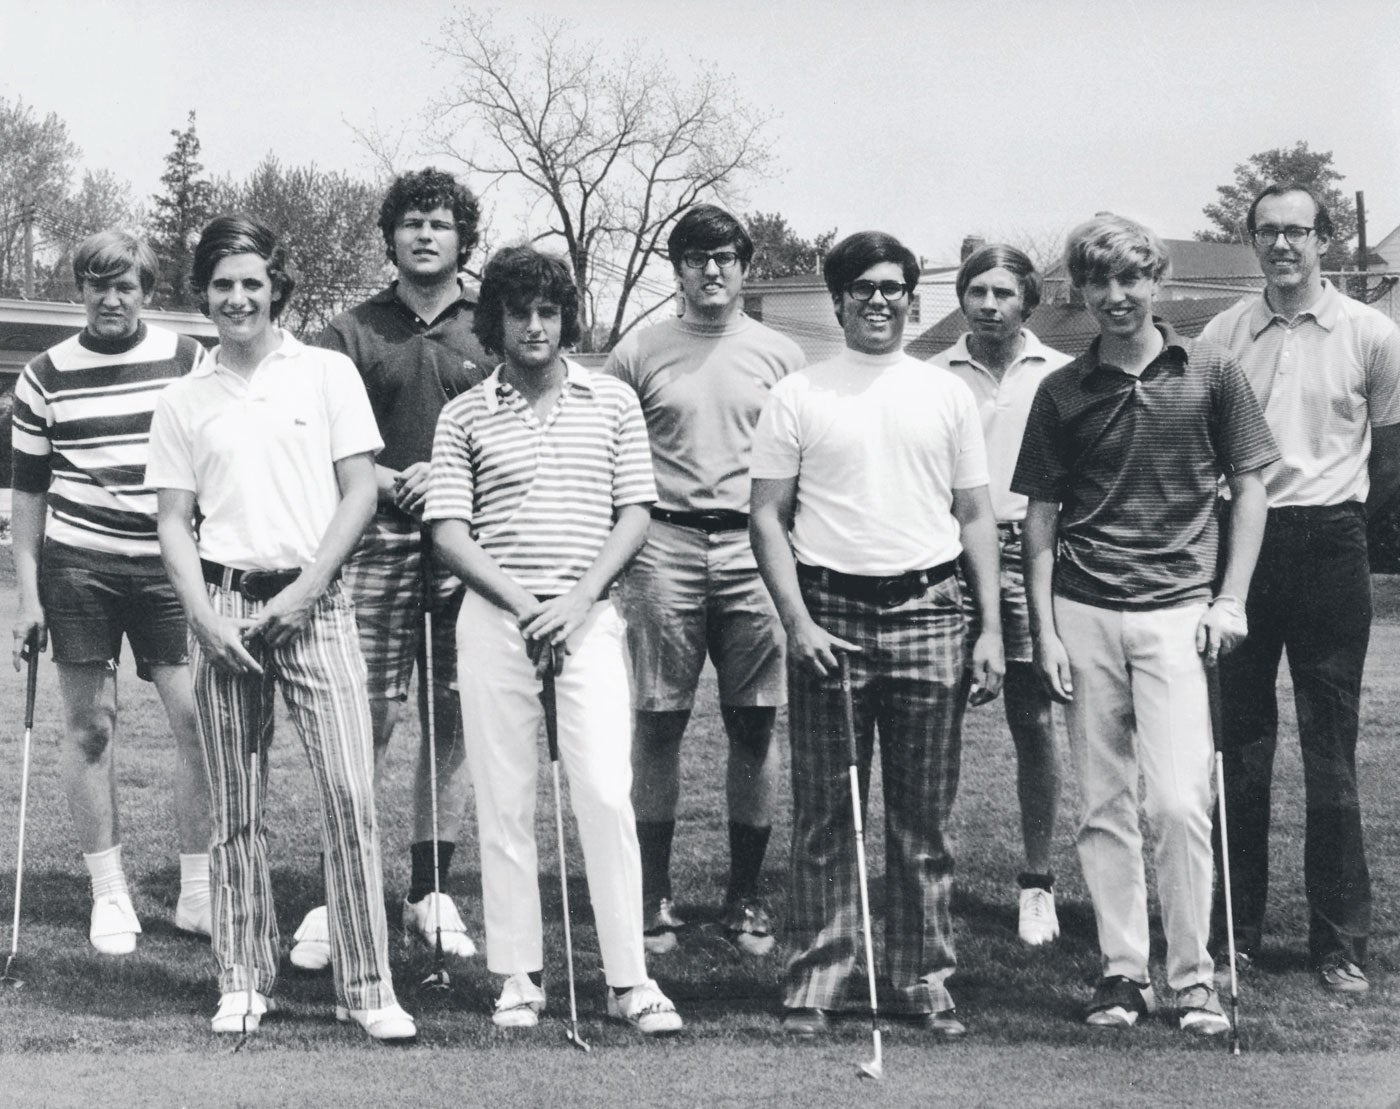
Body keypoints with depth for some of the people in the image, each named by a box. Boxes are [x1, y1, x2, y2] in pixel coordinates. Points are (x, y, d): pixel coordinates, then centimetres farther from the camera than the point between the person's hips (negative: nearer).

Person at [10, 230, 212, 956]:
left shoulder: (189, 362, 3)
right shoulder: (45, 377, 3)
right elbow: (29, 489, 7)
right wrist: (28, 594, 3)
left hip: (170, 564, 0)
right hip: (76, 564, 0)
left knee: (198, 719, -5)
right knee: (89, 725, 3)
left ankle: (199, 890, 7)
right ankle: (108, 895, 13)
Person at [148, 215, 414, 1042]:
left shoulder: (328, 373, 5)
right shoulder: (184, 402, 9)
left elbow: (361, 491, 1)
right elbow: (174, 522, 8)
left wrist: (305, 589, -7)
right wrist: (205, 617, -6)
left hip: (313, 601, -2)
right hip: (223, 606, 2)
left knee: (351, 794, -9)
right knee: (237, 808, 6)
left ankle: (368, 986, -3)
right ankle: (243, 981, 15)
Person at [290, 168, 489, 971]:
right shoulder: (353, 333, 8)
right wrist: (395, 483, -10)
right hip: (379, 541, -1)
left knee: (454, 717, 4)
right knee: (370, 719, -5)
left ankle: (431, 891, 14)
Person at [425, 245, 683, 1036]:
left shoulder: (613, 402, 8)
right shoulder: (466, 416, 7)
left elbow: (633, 515, 5)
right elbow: (448, 530, 2)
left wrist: (578, 599, -8)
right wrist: (522, 601, -10)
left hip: (589, 614, 0)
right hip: (495, 615, 1)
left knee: (607, 792, -9)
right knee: (504, 800, 2)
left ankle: (629, 978, -4)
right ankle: (520, 976, 9)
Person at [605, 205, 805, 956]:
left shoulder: (781, 356, 10)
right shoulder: (638, 354, 7)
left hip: (755, 546, 1)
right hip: (666, 544, -1)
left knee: (754, 726, 2)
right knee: (659, 724, 0)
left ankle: (745, 896, 13)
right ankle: (653, 895, 9)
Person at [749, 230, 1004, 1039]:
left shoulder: (948, 395, 11)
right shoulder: (799, 395, 6)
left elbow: (977, 517, 12)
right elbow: (768, 516, 3)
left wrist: (991, 628, 3)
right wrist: (797, 619, -8)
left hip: (928, 613, 2)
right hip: (829, 611, -1)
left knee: (925, 815, 5)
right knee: (827, 814, 1)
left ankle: (924, 980, 12)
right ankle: (817, 979, 8)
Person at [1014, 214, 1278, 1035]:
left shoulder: (1210, 374, 2)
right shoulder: (1063, 391, 5)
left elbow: (1250, 488, 7)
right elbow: (1041, 516, 8)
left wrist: (1231, 601, -1)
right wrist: (1045, 631, 2)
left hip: (1177, 609, -2)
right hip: (1084, 612, 2)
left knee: (1180, 801, -9)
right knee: (1105, 806, 6)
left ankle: (1194, 975, 3)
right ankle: (1124, 970, 14)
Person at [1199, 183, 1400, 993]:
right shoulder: (1222, 336, 4)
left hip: (1329, 548, -2)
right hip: (1240, 542, 2)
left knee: (1332, 752, 1)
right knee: (1239, 748, 7)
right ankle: (1236, 929, 16)